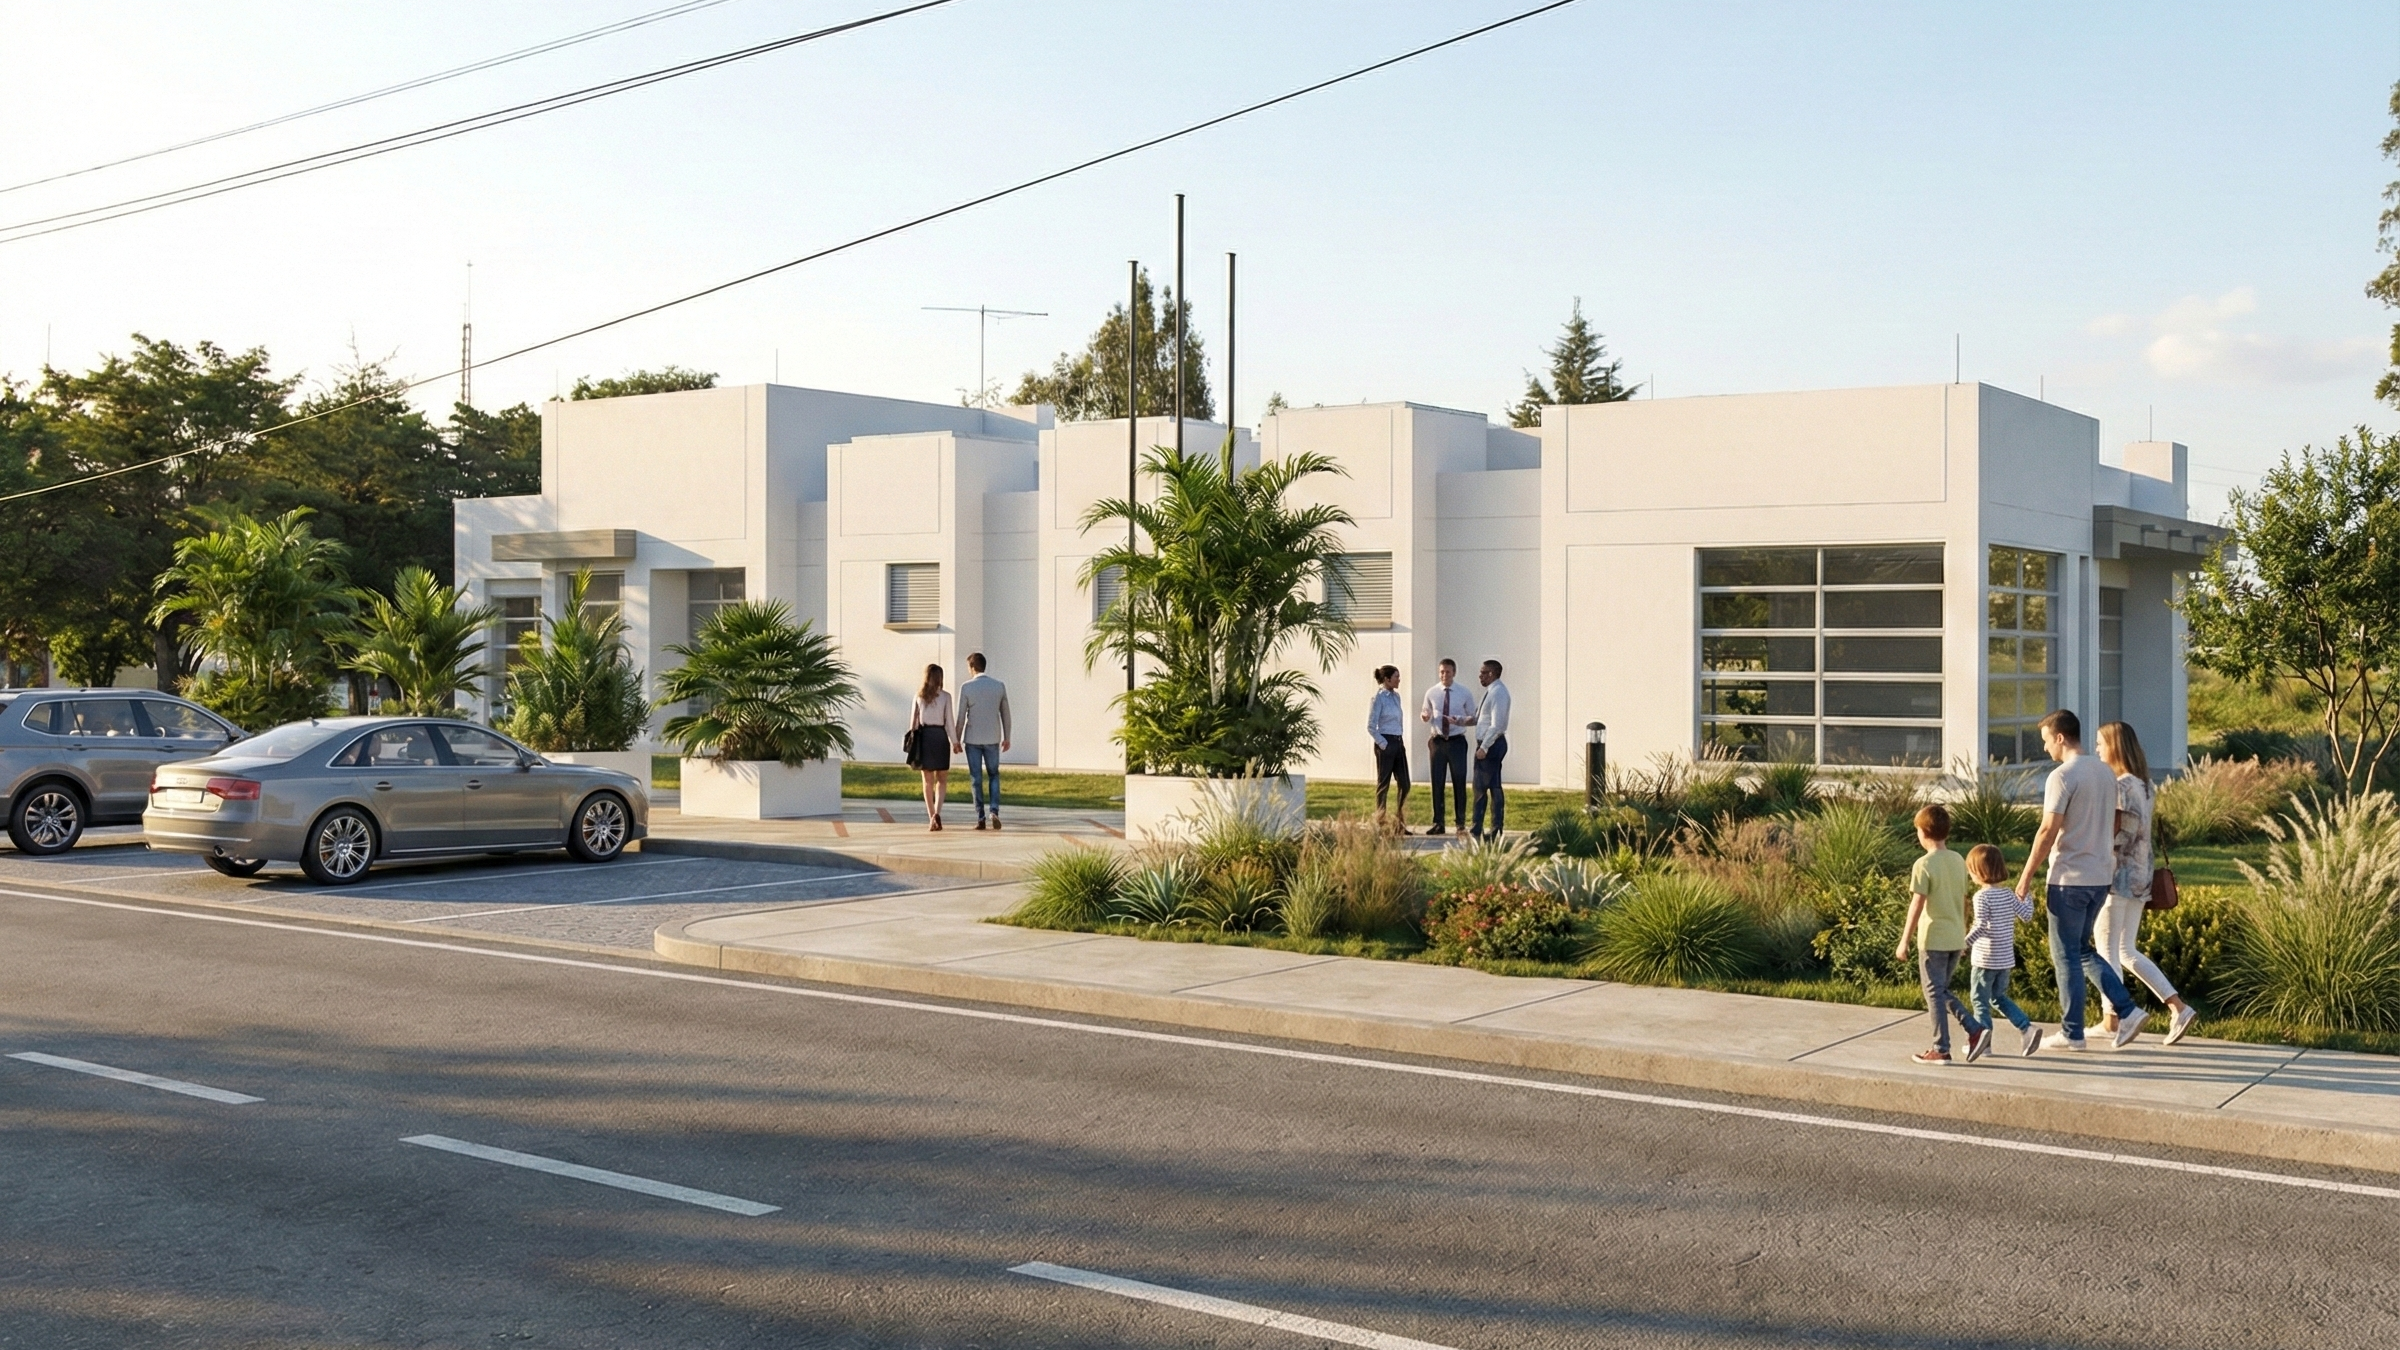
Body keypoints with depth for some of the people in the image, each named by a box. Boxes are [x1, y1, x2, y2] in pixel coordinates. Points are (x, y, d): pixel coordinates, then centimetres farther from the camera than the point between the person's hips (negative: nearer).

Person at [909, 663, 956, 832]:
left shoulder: (919, 696, 3)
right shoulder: (945, 696, -3)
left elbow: (914, 719, 4)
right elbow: (949, 720, -5)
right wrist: (955, 741, 0)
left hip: (923, 736, 2)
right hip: (940, 736, -2)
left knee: (928, 781, 9)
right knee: (942, 780, 7)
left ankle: (931, 819, 8)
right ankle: (936, 812, -14)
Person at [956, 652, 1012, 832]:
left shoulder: (966, 687, -9)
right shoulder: (1000, 686, 0)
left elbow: (961, 716, -7)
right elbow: (1005, 714, 5)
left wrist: (956, 740, 2)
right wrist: (1006, 738, 15)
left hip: (972, 739, -2)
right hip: (992, 739, 2)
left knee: (976, 778, 5)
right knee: (993, 775, 15)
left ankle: (980, 819, 3)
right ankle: (994, 811, -3)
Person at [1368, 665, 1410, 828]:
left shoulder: (1396, 696, 10)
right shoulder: (1378, 698, -11)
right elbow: (1371, 726, -13)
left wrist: (1401, 740, 11)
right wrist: (1383, 744, -13)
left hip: (1399, 743, 7)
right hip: (1386, 744, -7)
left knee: (1404, 784, 5)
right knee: (1383, 784, 1)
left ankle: (1401, 824, 13)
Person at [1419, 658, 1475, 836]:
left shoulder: (1463, 694, -1)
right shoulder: (1431, 693, 3)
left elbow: (1474, 718, 3)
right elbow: (1425, 715, 14)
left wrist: (1461, 721, -18)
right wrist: (1424, 716, -11)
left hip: (1457, 742, -2)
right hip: (1438, 741, 2)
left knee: (1459, 783, 3)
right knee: (1437, 783, 4)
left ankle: (1461, 824, 12)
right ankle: (1438, 824, 11)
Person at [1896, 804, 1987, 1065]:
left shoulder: (1924, 865, -14)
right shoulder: (1959, 861, 7)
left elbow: (1916, 906, -16)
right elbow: (1964, 901, 14)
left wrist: (1904, 942, -12)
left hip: (1933, 939, -7)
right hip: (1956, 938, 7)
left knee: (1934, 993, 3)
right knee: (1943, 991, 18)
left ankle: (1941, 1050, 6)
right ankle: (1977, 1029, 6)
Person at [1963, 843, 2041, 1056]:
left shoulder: (1982, 896, -16)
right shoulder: (2008, 894, 3)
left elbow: (1981, 925, -24)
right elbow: (2027, 914, 7)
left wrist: (1966, 942, -22)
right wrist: (2025, 895, 23)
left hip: (1985, 958, -7)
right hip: (2006, 958, 7)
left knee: (1979, 999, 6)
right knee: (1999, 997, 20)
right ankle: (2028, 1028, 7)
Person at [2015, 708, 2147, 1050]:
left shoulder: (2062, 776, -16)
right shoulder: (2106, 773, 10)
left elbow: (2048, 831, -18)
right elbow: (2113, 826, 16)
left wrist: (2026, 876, -13)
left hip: (2069, 878, -8)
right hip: (2101, 876, 8)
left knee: (2066, 955, 3)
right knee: (2083, 950, 19)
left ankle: (2072, 1033, 9)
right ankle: (2127, 1011, 8)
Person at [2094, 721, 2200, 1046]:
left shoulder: (2120, 786, -16)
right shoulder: (2143, 785, 12)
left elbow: (2111, 834, -18)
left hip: (2118, 876, -9)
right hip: (2140, 877, 9)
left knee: (2107, 950, 2)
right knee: (2127, 951, 14)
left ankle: (2112, 1021, 8)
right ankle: (2179, 1008, 8)